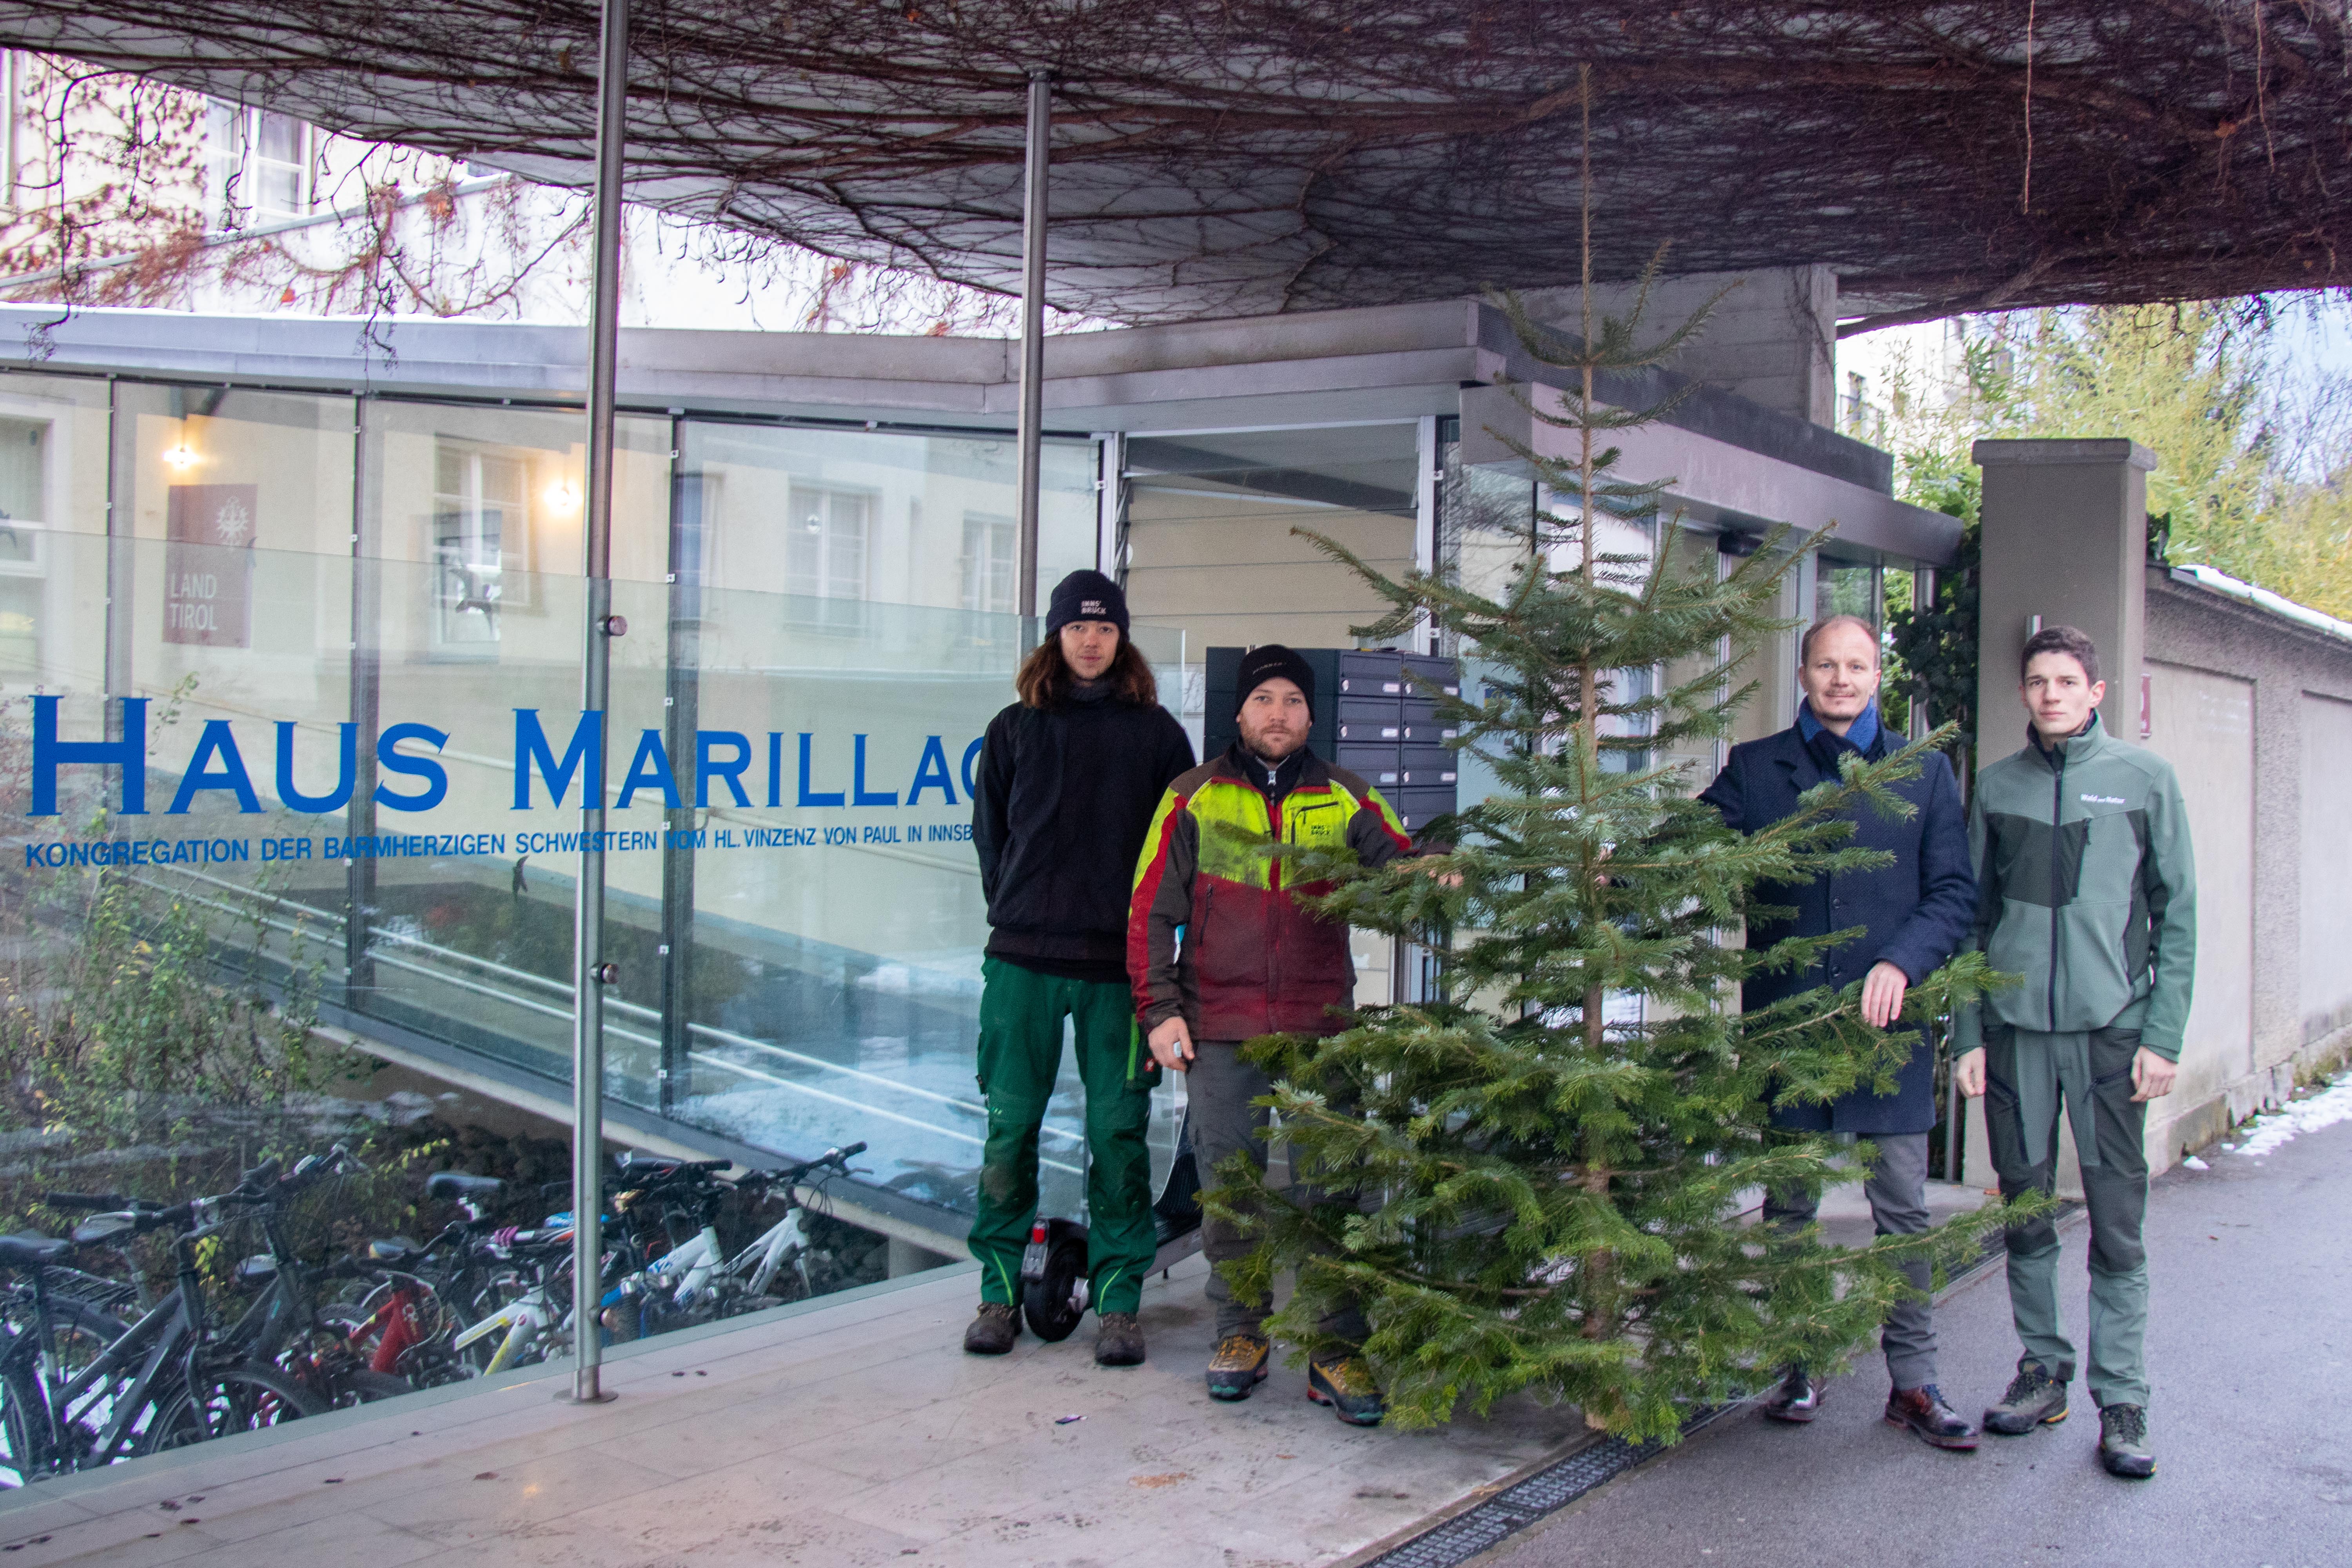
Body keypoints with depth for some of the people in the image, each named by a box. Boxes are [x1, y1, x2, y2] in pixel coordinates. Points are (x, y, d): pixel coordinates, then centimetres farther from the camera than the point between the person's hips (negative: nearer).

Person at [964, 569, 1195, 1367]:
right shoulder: (1015, 728, 9)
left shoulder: (1155, 732, 6)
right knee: (1010, 1125, 3)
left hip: (1119, 964, -1)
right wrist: (1016, 913, 10)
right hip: (1023, 959, 1)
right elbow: (988, 832, 16)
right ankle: (1000, 1290, 15)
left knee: (1119, 1131, 1)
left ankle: (1119, 1300, 10)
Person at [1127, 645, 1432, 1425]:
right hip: (1219, 1033, 0)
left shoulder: (1346, 800, 10)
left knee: (1331, 1188, -2)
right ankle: (1240, 1334, 22)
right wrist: (1160, 1009, -2)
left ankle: (1339, 1351, 7)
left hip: (1321, 1029, 0)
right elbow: (1152, 911, 6)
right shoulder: (1194, 798, 6)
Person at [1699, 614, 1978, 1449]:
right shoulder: (1755, 769, 7)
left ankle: (1913, 1380, 15)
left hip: (1886, 1019, 0)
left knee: (1903, 1209, 4)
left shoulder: (1924, 772, 8)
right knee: (1789, 1206, 10)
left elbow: (1953, 891, 4)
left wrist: (1901, 963, -12)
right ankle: (1798, 1366, 23)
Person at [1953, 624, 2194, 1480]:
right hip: (2014, 1027, 2)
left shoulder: (2144, 779, 3)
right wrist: (1967, 1033, 3)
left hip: (2112, 1027, -2)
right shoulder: (1996, 786, 8)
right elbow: (1972, 916, 10)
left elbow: (2177, 914, 3)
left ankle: (2121, 1399, 9)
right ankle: (2043, 1368, 23)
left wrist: (2163, 1033, -4)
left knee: (2118, 1220, 0)